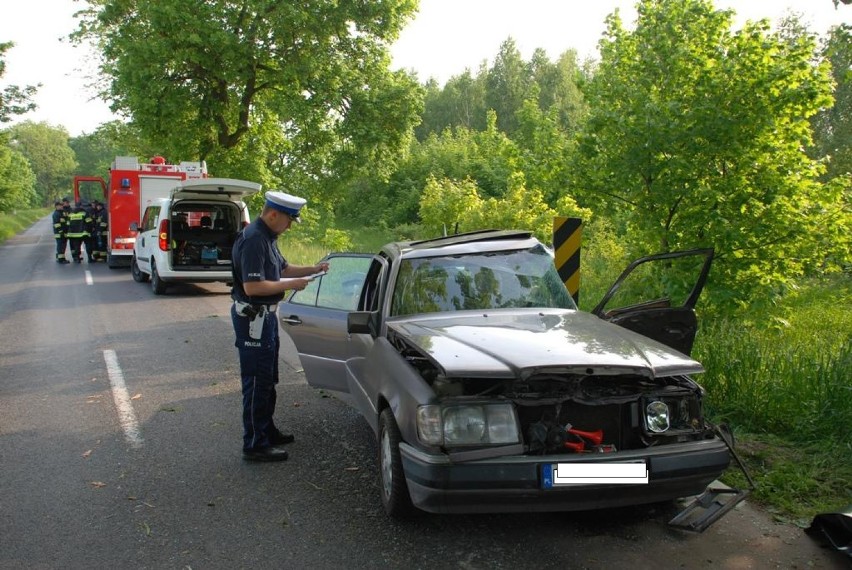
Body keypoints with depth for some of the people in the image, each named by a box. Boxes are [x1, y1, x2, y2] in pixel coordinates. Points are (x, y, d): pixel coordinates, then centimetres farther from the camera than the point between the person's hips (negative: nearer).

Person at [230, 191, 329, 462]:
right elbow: (252, 286, -28)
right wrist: (290, 284, -20)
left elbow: (282, 268, 22)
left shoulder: (267, 237, 11)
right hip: (252, 316, -11)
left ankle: (267, 431, 33)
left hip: (264, 315, 11)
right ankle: (255, 445, 5)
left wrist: (313, 269, 8)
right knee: (257, 381, -3)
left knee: (267, 378, 19)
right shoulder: (253, 240, -22)